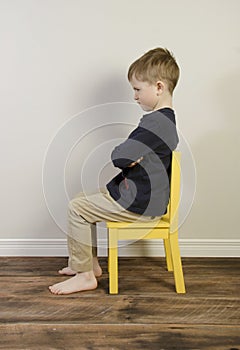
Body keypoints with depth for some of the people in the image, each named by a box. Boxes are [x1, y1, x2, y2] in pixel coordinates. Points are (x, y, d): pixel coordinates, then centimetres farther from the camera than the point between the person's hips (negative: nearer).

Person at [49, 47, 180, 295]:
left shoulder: (155, 123, -24)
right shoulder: (167, 119, 11)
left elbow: (119, 157, -23)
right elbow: (128, 157, 17)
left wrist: (122, 155, -3)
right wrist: (129, 157, -3)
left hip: (140, 205, -11)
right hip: (148, 197, 11)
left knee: (77, 208, -6)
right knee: (85, 201, 19)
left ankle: (85, 275, 4)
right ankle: (90, 262, 26)